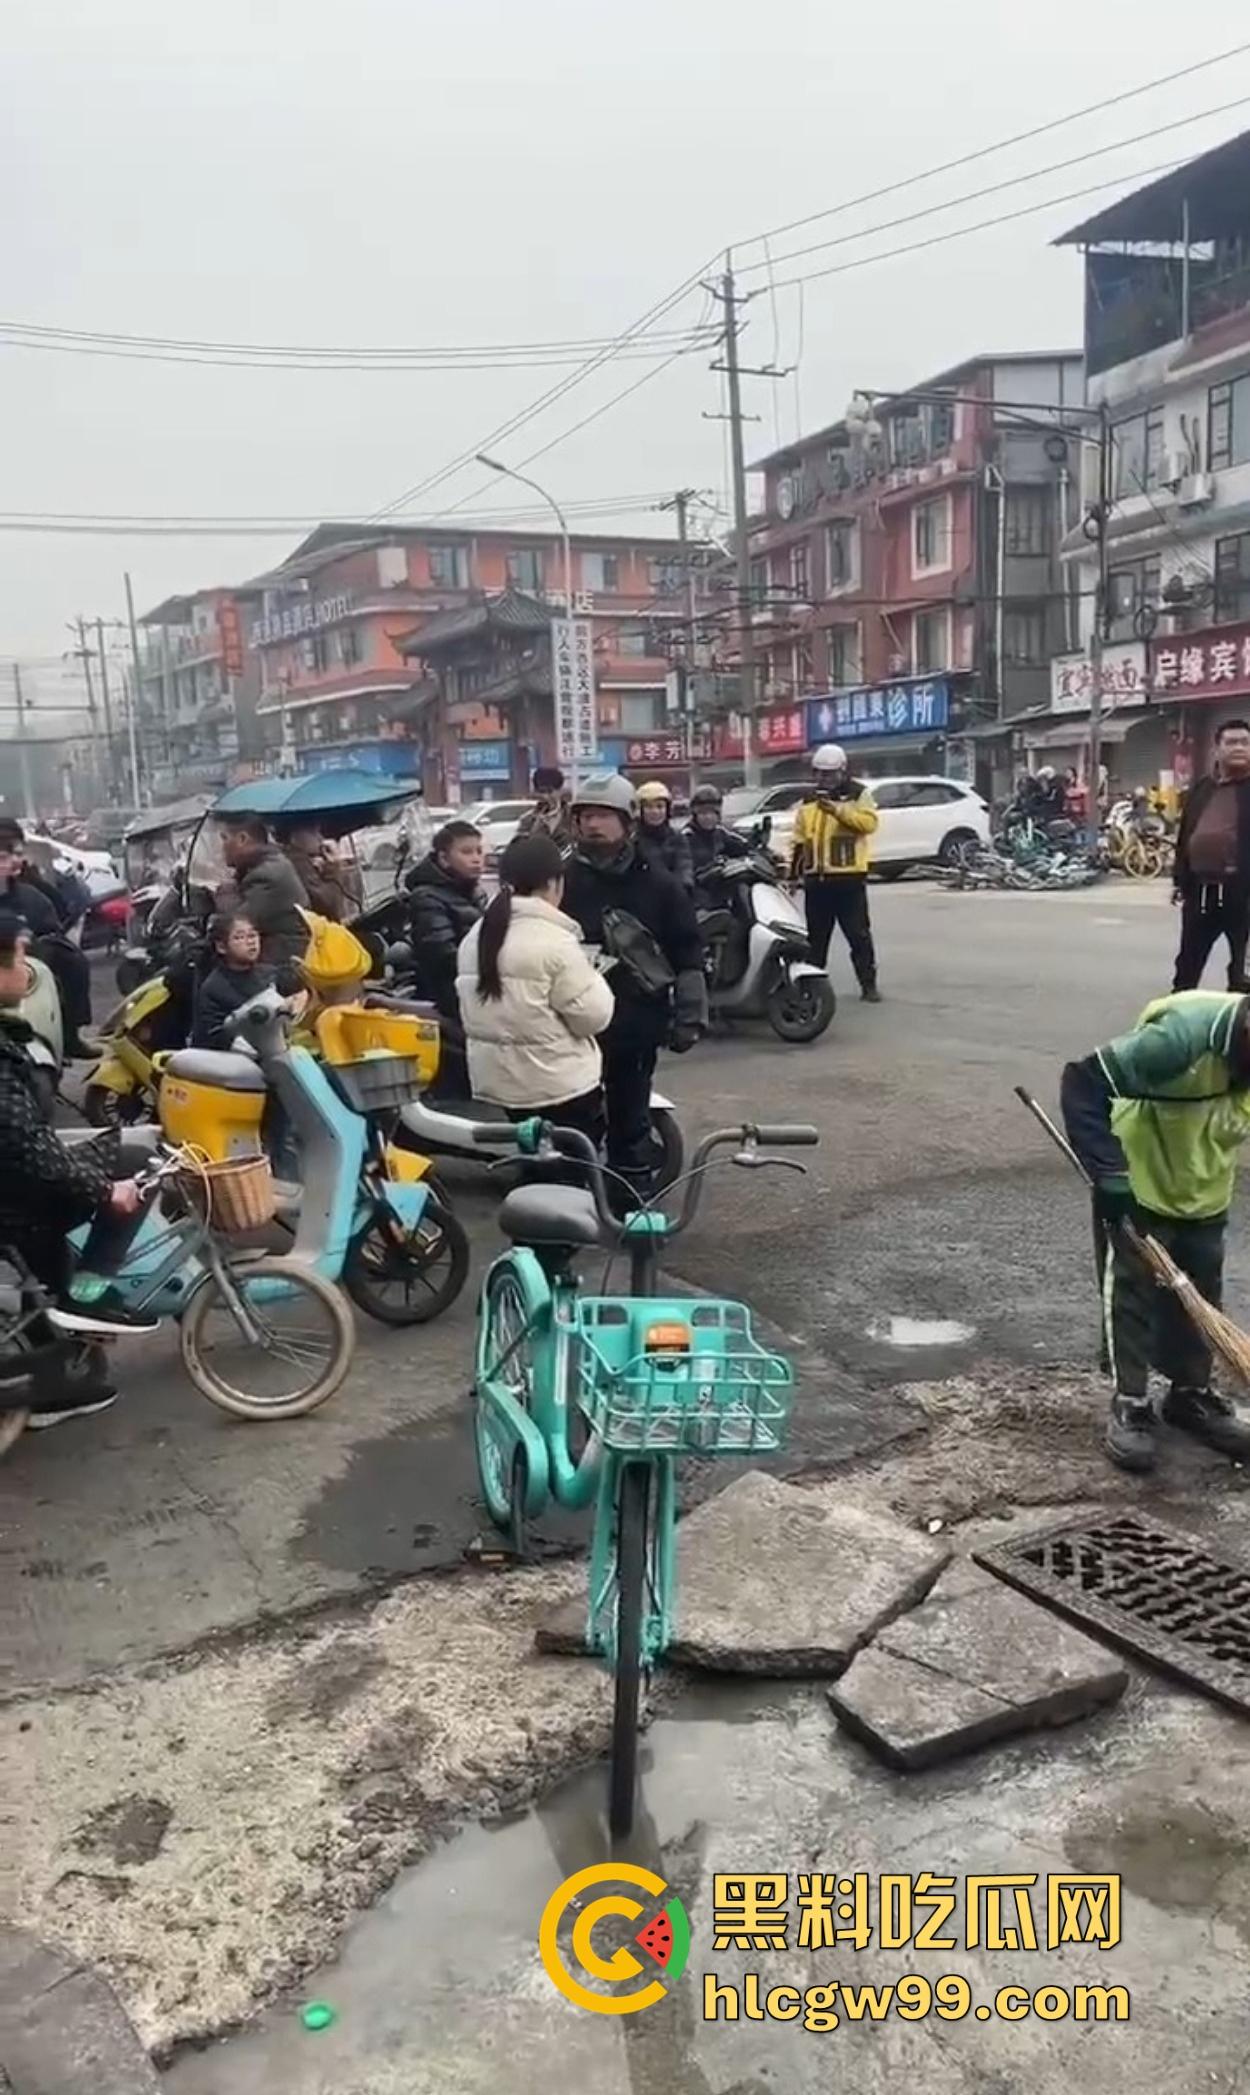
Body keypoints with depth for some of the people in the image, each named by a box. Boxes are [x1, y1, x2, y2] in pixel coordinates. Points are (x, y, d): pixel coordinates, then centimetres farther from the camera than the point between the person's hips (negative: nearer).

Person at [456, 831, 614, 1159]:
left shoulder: (476, 936, 5)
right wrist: (593, 977, 2)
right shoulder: (555, 941, -19)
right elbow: (592, 1016, -18)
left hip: (496, 1079, 7)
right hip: (558, 1084, -7)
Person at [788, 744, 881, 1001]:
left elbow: (869, 822, -17)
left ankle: (868, 983, 3)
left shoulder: (859, 793, 0)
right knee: (815, 935, 11)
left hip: (849, 877, -5)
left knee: (859, 934, -2)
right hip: (816, 879, 5)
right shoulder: (808, 801, 14)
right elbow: (799, 839, 17)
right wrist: (793, 870, 12)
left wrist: (837, 809, -24)